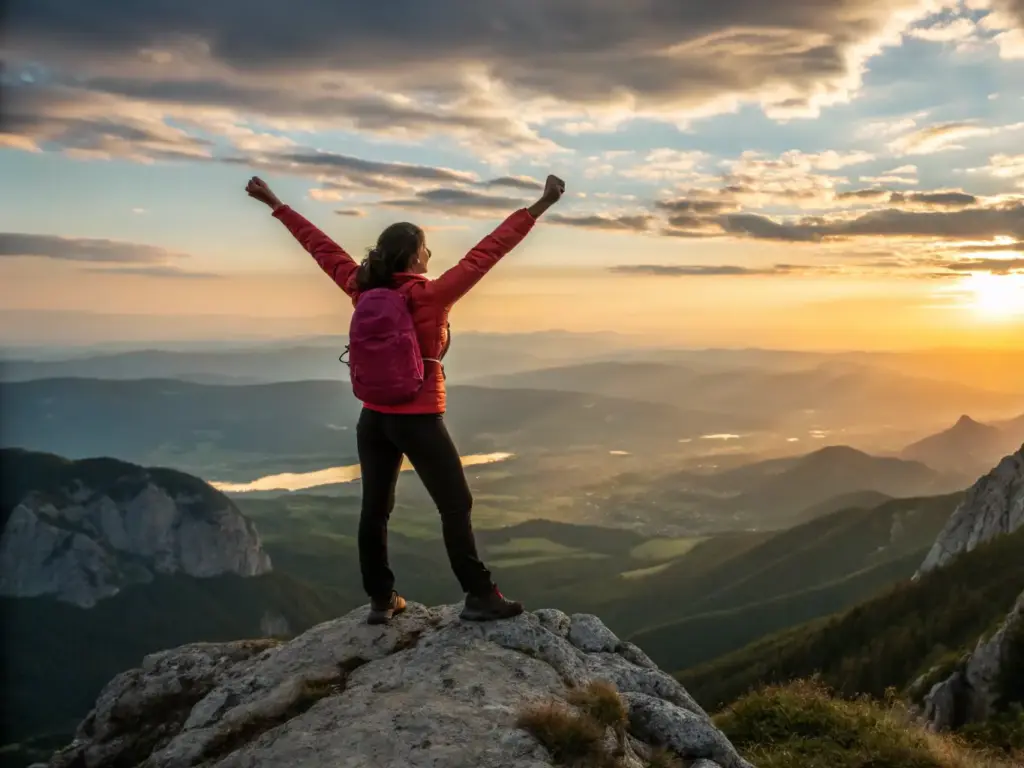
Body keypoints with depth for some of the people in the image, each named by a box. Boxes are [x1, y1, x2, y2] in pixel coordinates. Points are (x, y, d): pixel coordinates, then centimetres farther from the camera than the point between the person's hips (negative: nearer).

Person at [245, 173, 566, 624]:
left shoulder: (362, 289, -2)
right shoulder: (432, 295, -16)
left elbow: (321, 248, 8)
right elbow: (486, 254, -19)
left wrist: (276, 206, 20)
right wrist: (537, 209, -19)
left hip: (373, 418, 6)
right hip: (419, 421, -6)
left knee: (375, 509, 12)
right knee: (456, 507, 4)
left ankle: (381, 600, 21)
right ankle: (479, 597, 7)